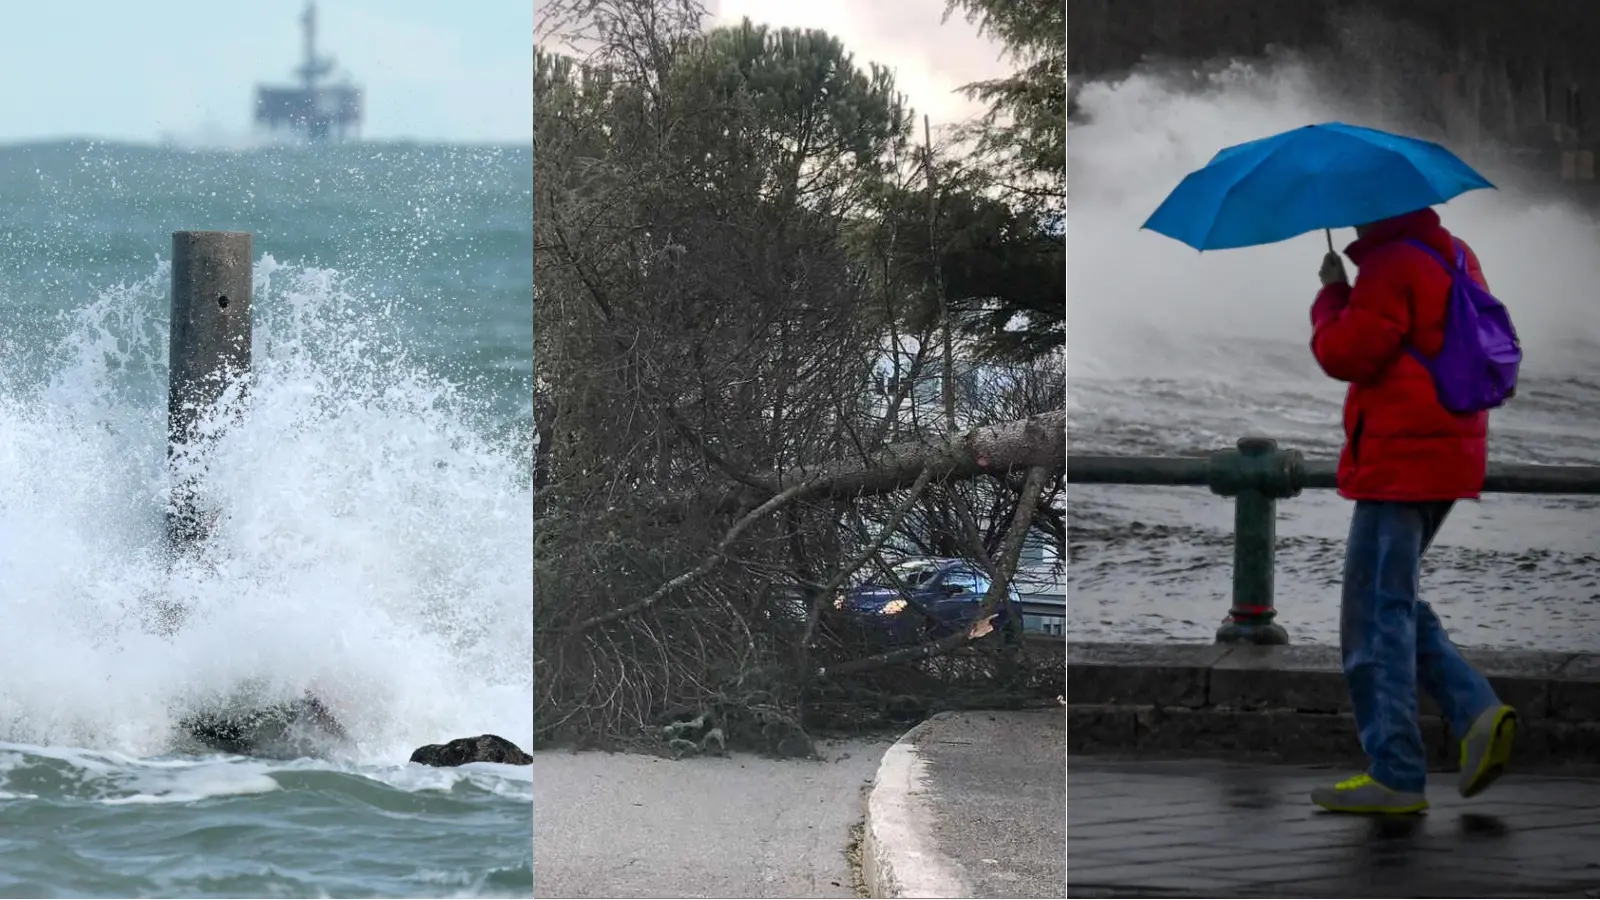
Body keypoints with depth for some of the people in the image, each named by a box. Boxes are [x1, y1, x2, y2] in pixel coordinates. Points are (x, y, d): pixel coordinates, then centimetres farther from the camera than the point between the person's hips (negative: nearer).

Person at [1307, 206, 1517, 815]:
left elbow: (1344, 354, -19)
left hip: (1400, 460, -10)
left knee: (1376, 614, -5)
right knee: (1392, 604, 19)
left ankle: (1394, 776, -5)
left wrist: (1332, 293, 0)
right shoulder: (1456, 257, 15)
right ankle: (1477, 712, 3)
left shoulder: (1391, 267, -15)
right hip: (1450, 455, 10)